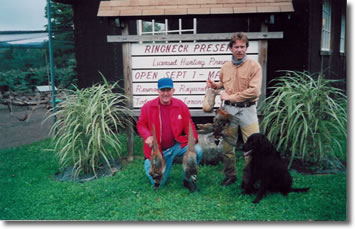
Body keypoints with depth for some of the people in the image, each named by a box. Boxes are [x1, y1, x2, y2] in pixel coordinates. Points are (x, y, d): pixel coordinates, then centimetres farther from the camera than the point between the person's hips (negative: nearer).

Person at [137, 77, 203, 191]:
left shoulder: (181, 105, -5)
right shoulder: (148, 107, -7)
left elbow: (189, 124, 1)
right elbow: (141, 124, 1)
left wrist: (193, 138, -19)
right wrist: (147, 136, -19)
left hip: (177, 145, 1)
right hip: (157, 150, -1)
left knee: (197, 150, -26)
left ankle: (188, 180, -1)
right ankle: (148, 162, 34)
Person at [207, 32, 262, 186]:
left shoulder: (254, 66, -5)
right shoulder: (225, 67, 11)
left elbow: (254, 91, -15)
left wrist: (230, 97, -11)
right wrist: (215, 85, 6)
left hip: (247, 110, -4)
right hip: (229, 110, 4)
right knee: (227, 146, 9)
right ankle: (230, 175, 26)